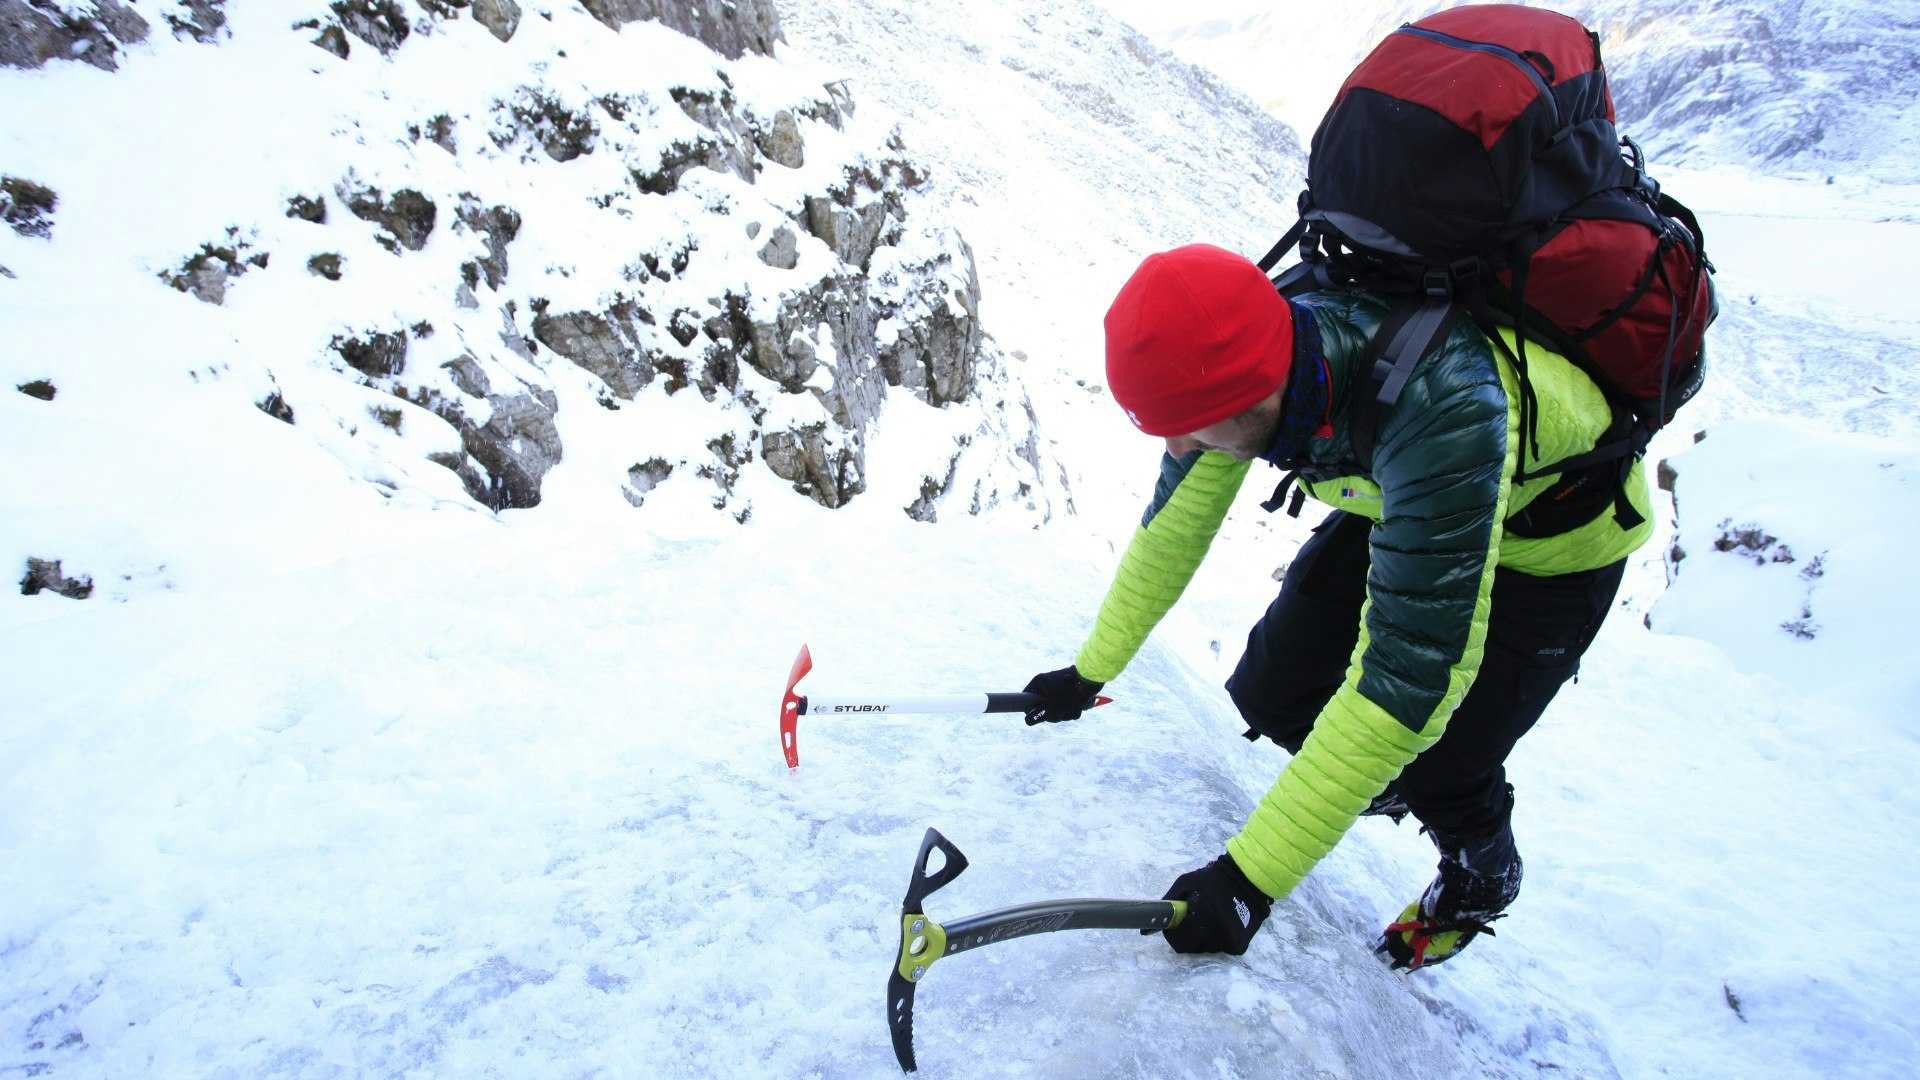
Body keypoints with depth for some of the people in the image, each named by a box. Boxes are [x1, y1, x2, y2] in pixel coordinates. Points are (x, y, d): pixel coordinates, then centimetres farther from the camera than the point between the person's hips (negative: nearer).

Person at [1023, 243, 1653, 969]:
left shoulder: (1445, 409, -46)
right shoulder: (1245, 361, -26)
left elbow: (1412, 674, -44)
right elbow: (1174, 527, -9)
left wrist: (1251, 876, -41)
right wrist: (1090, 670, -1)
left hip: (1556, 540, -5)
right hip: (1402, 503, 5)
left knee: (1437, 768, -11)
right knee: (1272, 688, -4)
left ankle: (1482, 879, 26)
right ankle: (1381, 789, 30)